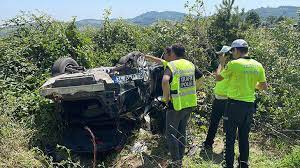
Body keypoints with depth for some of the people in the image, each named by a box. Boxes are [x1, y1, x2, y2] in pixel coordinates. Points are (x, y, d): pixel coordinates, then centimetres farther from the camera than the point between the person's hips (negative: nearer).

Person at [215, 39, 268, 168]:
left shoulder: (233, 64, -13)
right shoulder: (258, 65, 3)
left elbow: (218, 78, -2)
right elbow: (264, 86, 9)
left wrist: (221, 63, 11)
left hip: (235, 103, -5)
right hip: (250, 104, 5)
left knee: (230, 136, 5)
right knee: (244, 136, 16)